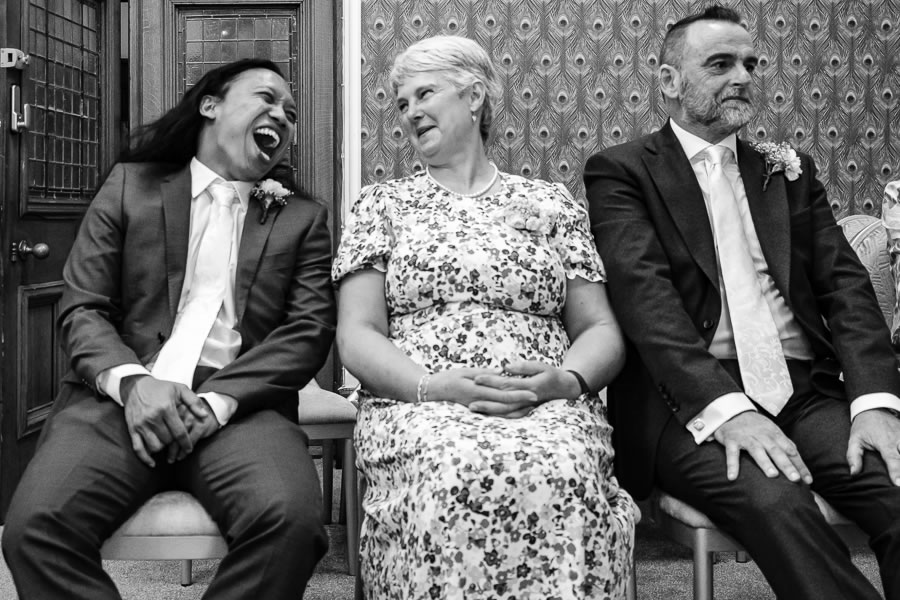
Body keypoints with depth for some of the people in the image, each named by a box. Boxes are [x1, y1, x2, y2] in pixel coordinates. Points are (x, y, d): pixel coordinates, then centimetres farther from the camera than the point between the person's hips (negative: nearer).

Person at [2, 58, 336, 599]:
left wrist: (217, 401, -12)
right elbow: (82, 308, 8)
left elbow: (310, 330, 3)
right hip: (121, 397, 0)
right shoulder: (129, 186, 15)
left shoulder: (304, 217, 15)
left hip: (241, 407, 0)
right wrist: (131, 382, -13)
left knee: (290, 521, -31)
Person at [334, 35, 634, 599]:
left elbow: (601, 329, 12)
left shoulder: (552, 204, 17)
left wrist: (567, 379, -11)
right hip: (417, 406, 0)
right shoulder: (382, 204, 16)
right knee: (454, 475, -36)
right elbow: (357, 334, 6)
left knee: (562, 475, -34)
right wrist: (432, 386, -14)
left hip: (547, 407, 1)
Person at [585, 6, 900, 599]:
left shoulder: (789, 171, 20)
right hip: (691, 403, -4)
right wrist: (725, 406, -23)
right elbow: (643, 294, -9)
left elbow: (845, 283, 9)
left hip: (807, 392, 4)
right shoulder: (622, 171, 6)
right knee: (773, 501, -33)